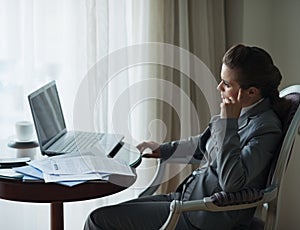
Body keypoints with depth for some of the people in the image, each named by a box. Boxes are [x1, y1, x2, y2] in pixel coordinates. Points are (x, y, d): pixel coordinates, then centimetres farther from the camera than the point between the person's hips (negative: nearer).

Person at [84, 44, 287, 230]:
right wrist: (163, 149, 22)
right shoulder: (240, 113, 8)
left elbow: (231, 182, -30)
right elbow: (203, 144, 26)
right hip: (188, 196, 9)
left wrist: (228, 122, -26)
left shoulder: (266, 128, -18)